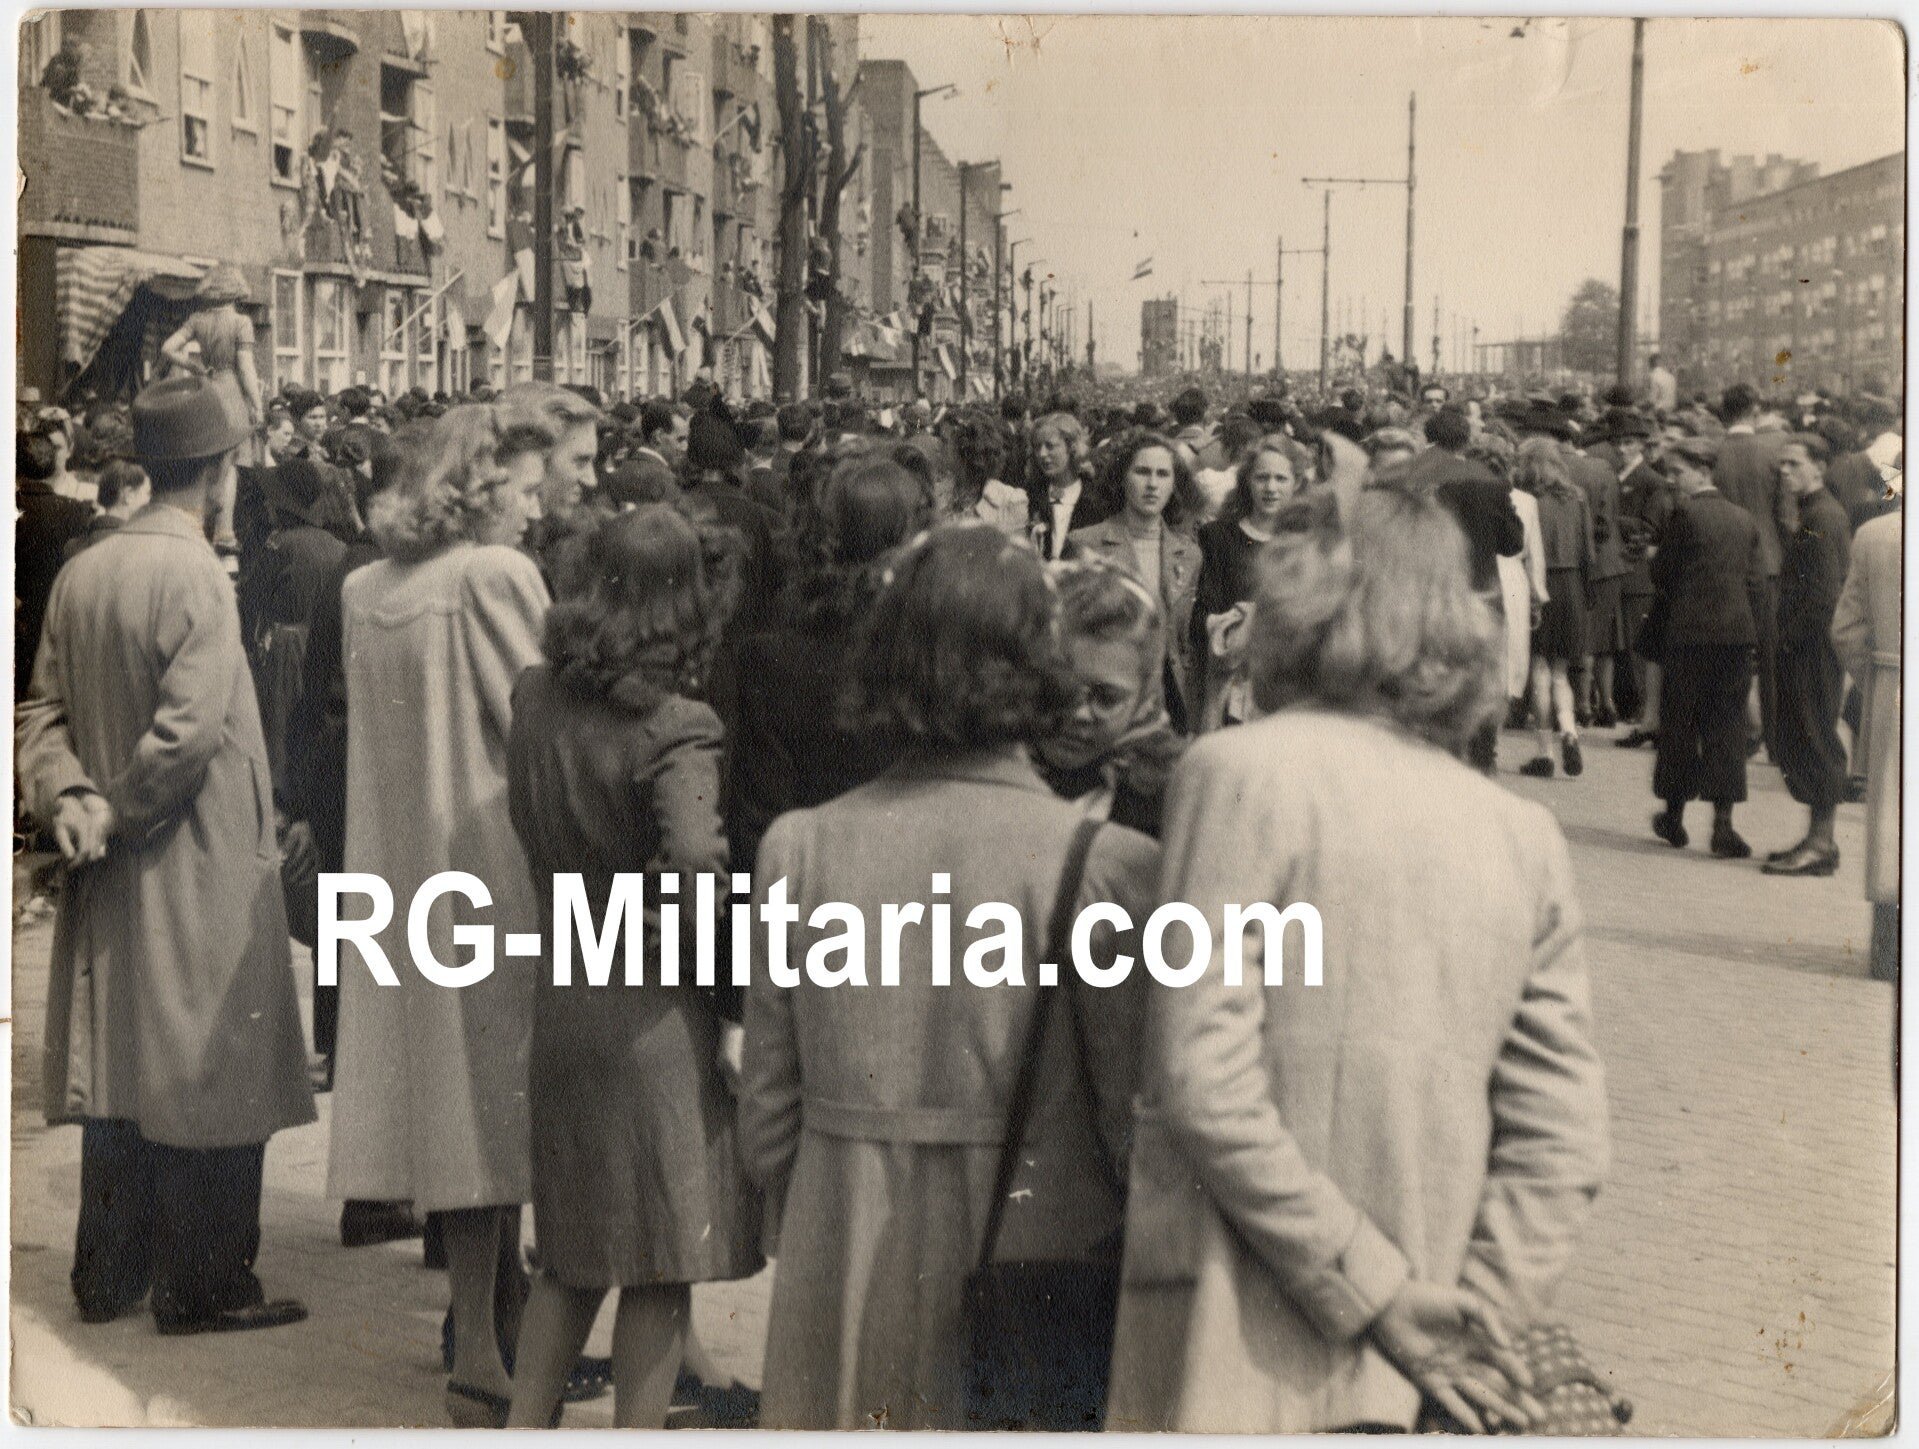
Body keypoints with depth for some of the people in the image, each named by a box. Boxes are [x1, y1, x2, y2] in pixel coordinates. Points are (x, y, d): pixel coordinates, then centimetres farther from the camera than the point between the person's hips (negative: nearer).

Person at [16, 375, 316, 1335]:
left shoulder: (81, 574, 5)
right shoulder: (195, 578, -18)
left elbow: (44, 707, 7)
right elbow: (188, 730, -23)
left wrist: (69, 798, -5)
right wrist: (118, 814, -11)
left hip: (110, 886, 8)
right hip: (198, 870, -7)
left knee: (118, 1069, 15)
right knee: (208, 1077, 2)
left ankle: (108, 1276, 23)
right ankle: (202, 1287, 8)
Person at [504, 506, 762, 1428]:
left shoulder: (535, 697, 2)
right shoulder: (674, 729, -18)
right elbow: (699, 874, -26)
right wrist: (734, 1006, -15)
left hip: (561, 996, 6)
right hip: (655, 1008, -6)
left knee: (574, 1251, 20)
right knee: (661, 1267, 6)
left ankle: (525, 1427, 23)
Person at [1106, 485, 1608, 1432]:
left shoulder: (1243, 771, -7)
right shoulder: (1526, 836, 7)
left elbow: (1206, 1086, -14)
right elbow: (1564, 1138, 4)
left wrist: (1378, 1297, -10)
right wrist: (1474, 1322, 1)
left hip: (1239, 1364, -5)